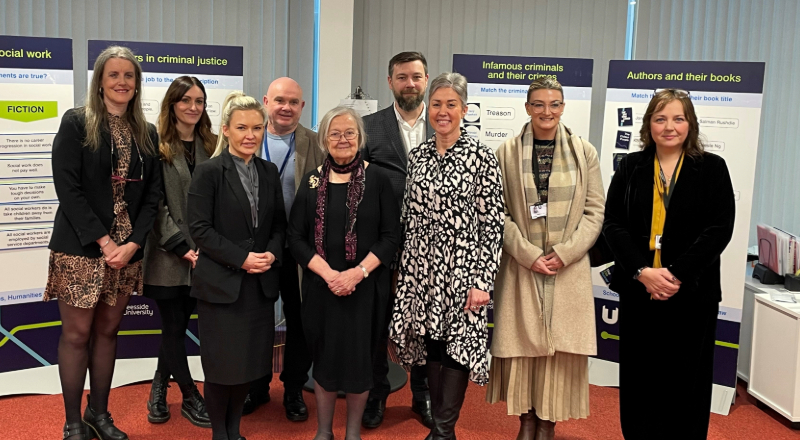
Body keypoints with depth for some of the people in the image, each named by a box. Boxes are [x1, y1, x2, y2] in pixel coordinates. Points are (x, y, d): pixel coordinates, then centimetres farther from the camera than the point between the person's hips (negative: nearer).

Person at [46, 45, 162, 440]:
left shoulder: (147, 133, 9)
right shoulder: (76, 123, -4)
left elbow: (152, 194, 5)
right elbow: (68, 188, -11)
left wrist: (132, 244, -8)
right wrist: (103, 241, -16)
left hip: (127, 250, 4)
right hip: (80, 248, -4)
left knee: (107, 331, 13)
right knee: (77, 333, 3)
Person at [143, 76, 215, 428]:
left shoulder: (210, 146, 8)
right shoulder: (157, 147, -5)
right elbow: (155, 203, -9)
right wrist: (182, 247, -14)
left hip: (202, 255, 4)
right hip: (168, 254, -4)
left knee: (179, 325, 13)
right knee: (173, 327, 5)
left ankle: (159, 389, 33)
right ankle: (190, 398, 20)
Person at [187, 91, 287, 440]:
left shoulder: (269, 172, 9)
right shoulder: (208, 172, -7)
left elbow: (279, 224, 12)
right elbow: (199, 228, -12)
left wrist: (272, 254, -8)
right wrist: (241, 258, -18)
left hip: (260, 283, 5)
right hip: (220, 283, -5)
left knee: (250, 360, 10)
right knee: (222, 363, 4)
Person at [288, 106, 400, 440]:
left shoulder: (377, 179, -1)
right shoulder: (312, 181, 4)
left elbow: (390, 236, -3)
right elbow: (296, 238, 0)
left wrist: (358, 272, -16)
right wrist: (329, 274, -13)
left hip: (365, 287, -1)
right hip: (321, 287, 1)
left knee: (359, 359, 7)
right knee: (324, 358, 9)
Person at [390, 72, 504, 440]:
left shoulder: (481, 157, -7)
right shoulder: (417, 156, 8)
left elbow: (492, 224, -9)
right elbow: (408, 217, 12)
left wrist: (483, 281, -13)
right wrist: (402, 268, 9)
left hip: (462, 268, -4)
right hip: (421, 268, 5)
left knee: (459, 343, 0)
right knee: (432, 345, 11)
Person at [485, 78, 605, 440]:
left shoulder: (584, 151, 3)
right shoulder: (507, 152, 1)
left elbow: (595, 210, 2)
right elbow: (498, 212, -1)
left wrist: (565, 253, -9)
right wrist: (529, 255, -11)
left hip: (569, 269, 1)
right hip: (521, 267, 0)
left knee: (560, 348, 4)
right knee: (522, 344, 4)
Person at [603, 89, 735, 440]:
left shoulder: (712, 168, 1)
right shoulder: (630, 167, 6)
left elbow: (719, 229, -6)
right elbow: (612, 223, -2)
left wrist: (676, 275, -15)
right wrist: (643, 272, -15)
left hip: (691, 293, -1)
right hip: (637, 290, 2)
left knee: (684, 380, 7)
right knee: (638, 377, 10)